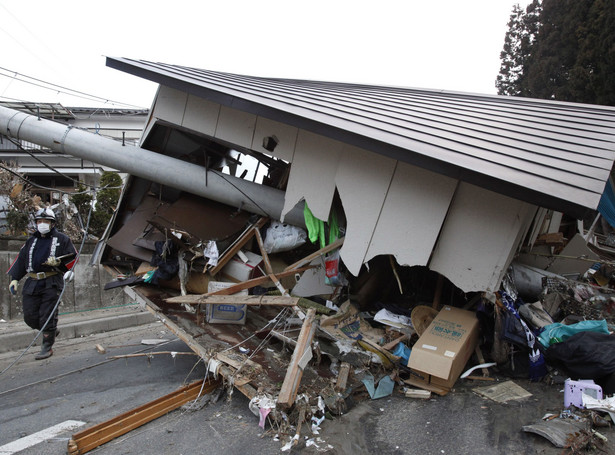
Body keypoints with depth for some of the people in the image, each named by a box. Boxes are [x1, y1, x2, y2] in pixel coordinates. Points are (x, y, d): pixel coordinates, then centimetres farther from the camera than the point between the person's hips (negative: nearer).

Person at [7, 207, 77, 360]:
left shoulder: (61, 239, 5)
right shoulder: (31, 241, 20)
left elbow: (73, 257, 2)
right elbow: (20, 260, 21)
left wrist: (58, 262, -16)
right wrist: (14, 278, 11)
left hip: (51, 284, -5)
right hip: (32, 283, 5)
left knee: (47, 316, -6)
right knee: (30, 317, 2)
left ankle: (47, 347, 4)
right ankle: (51, 331, 28)